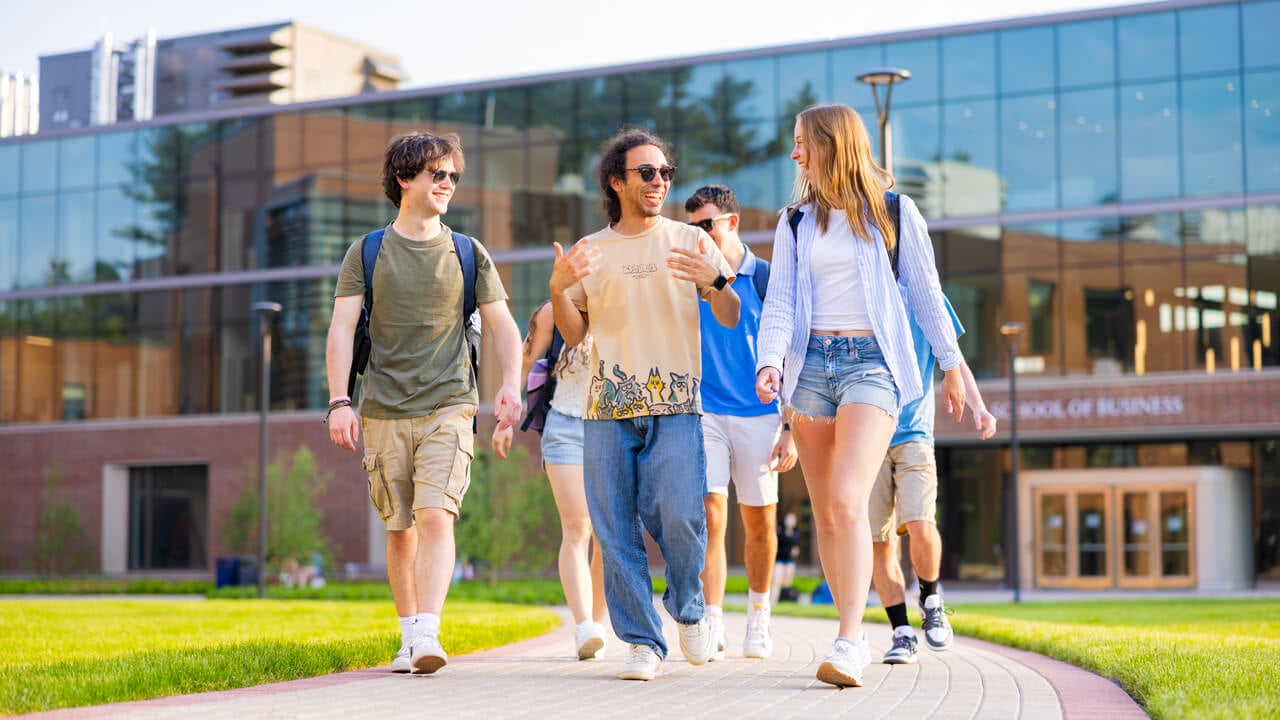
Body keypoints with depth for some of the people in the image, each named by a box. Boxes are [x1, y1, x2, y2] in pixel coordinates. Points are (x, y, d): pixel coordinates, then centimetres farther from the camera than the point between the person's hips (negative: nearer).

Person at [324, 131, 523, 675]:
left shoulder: (468, 254, 9)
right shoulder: (366, 253, 6)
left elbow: (502, 325, 9)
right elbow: (341, 330, 1)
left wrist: (510, 384, -8)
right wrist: (339, 401, -11)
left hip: (447, 408, -1)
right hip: (385, 411, 1)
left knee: (435, 517, -17)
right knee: (400, 529, 6)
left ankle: (428, 635, -21)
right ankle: (409, 636, 18)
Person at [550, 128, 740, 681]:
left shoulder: (690, 242, 10)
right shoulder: (588, 252, 14)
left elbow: (731, 320, 6)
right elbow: (575, 335, 14)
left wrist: (716, 281, -14)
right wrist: (558, 289, -4)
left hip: (675, 405, -2)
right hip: (607, 407, 2)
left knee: (678, 516, -15)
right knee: (616, 530, -2)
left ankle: (688, 609, 13)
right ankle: (642, 642, 8)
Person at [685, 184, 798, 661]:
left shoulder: (766, 279, 2)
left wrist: (789, 429, -2)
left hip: (758, 414, 0)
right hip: (703, 412, 0)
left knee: (760, 523, 7)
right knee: (710, 517, -13)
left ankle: (758, 618, 26)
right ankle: (711, 627, -12)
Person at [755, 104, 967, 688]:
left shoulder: (894, 212, 4)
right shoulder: (795, 223, 14)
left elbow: (925, 294, 10)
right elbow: (779, 301, 4)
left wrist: (952, 366, 12)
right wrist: (771, 362, -13)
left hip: (872, 361, -4)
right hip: (811, 361, 4)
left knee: (847, 502, -21)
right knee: (825, 514, 4)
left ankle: (847, 643, -24)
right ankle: (854, 636, 13)